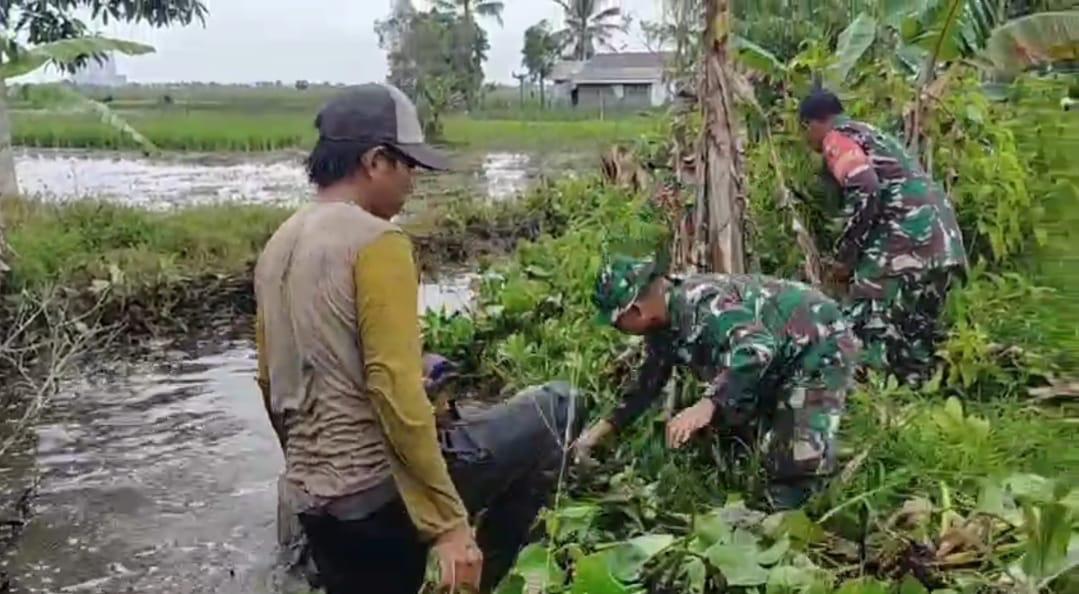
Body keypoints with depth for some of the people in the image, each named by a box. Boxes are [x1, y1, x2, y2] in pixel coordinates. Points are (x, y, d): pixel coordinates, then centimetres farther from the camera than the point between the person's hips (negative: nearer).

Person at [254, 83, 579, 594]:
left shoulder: (278, 247, 13)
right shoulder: (376, 241, -14)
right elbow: (395, 392, -22)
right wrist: (449, 524, -18)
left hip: (313, 501, 9)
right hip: (383, 484, -8)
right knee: (554, 410, 6)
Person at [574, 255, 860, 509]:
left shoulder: (698, 302, -33)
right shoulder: (663, 330, -1)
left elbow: (758, 347, -48)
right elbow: (647, 386, 11)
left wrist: (706, 406, -56)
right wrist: (599, 432, 8)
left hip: (820, 345, -10)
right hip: (780, 363, 10)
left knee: (797, 464, -15)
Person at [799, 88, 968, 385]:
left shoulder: (838, 138, 3)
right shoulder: (869, 135, 31)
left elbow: (865, 193, -14)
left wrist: (844, 256, -6)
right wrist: (856, 257, 31)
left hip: (907, 240, -9)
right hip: (941, 241, 9)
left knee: (869, 332, -8)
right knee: (917, 338, 12)